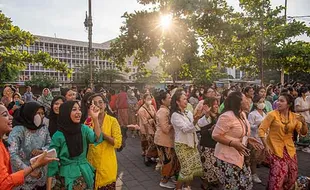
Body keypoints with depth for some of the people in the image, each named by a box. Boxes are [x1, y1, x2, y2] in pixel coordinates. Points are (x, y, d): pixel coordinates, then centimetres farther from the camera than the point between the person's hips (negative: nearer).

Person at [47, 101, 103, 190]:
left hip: (84, 175, 3)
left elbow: (97, 139, -23)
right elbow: (52, 162, -8)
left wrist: (95, 118, -35)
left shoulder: (84, 129, -4)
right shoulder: (58, 136, -11)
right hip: (66, 176, -2)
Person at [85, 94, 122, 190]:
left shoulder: (112, 120, -10)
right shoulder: (89, 121, 0)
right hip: (92, 162, 3)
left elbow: (118, 143, -15)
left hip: (107, 163, -3)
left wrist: (102, 133, -21)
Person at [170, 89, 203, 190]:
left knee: (194, 166, 10)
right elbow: (185, 129, -23)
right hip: (182, 144, -7)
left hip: (191, 143, 7)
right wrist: (195, 119, -34)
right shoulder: (175, 115, -14)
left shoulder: (188, 113, 9)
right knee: (186, 168, -6)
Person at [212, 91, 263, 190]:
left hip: (239, 156, 9)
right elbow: (215, 135, -22)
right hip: (228, 157, -9)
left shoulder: (242, 114, 7)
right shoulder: (227, 116, -22)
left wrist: (248, 139, 4)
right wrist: (233, 143, -28)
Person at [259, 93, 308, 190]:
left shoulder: (295, 116, 2)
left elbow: (303, 133, 3)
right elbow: (261, 130, -12)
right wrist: (266, 146, -18)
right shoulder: (272, 114, -12)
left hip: (289, 149, 5)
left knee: (292, 174, 14)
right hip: (275, 149, -5)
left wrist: (304, 123, -16)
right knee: (279, 174, -11)